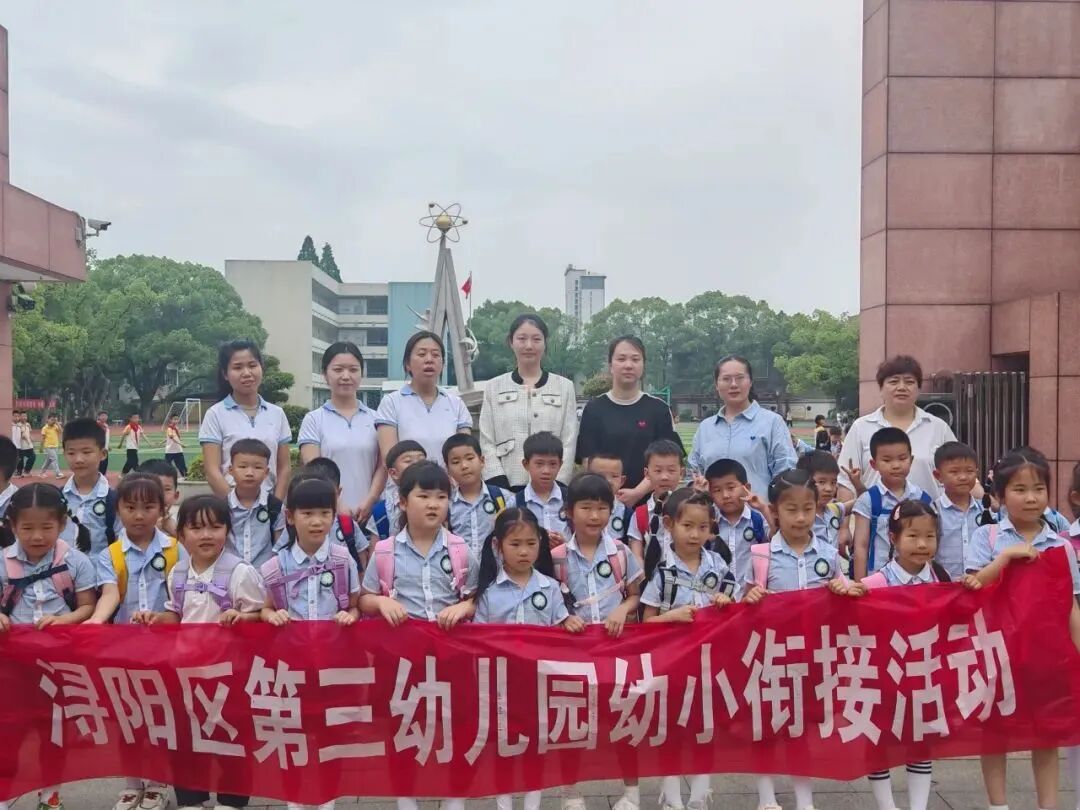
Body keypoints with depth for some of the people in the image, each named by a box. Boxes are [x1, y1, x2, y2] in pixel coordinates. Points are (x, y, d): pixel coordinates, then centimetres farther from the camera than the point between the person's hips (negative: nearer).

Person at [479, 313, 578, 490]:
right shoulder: (493, 388, 10)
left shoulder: (564, 387, 10)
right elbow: (487, 444, 5)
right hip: (506, 488, 0)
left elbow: (569, 444, 4)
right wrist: (500, 487, -7)